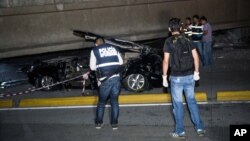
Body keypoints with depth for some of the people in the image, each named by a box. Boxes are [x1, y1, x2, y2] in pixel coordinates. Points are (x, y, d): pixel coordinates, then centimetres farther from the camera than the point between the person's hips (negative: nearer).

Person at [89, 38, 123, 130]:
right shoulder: (114, 48, 14)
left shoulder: (94, 50, 6)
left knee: (101, 102, 16)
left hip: (105, 80, -2)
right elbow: (121, 62, 14)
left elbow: (92, 67, 2)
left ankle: (98, 123, 24)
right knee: (114, 102, 14)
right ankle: (114, 124, 16)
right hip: (116, 78, 2)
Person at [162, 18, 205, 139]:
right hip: (190, 76, 4)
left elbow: (166, 61, -11)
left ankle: (180, 132, 15)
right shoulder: (187, 40, 5)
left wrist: (164, 77, -3)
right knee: (192, 101, 17)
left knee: (178, 104, 7)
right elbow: (196, 57, 4)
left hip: (176, 78, -4)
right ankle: (200, 128, 21)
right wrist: (196, 72, 13)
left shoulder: (169, 42, -8)